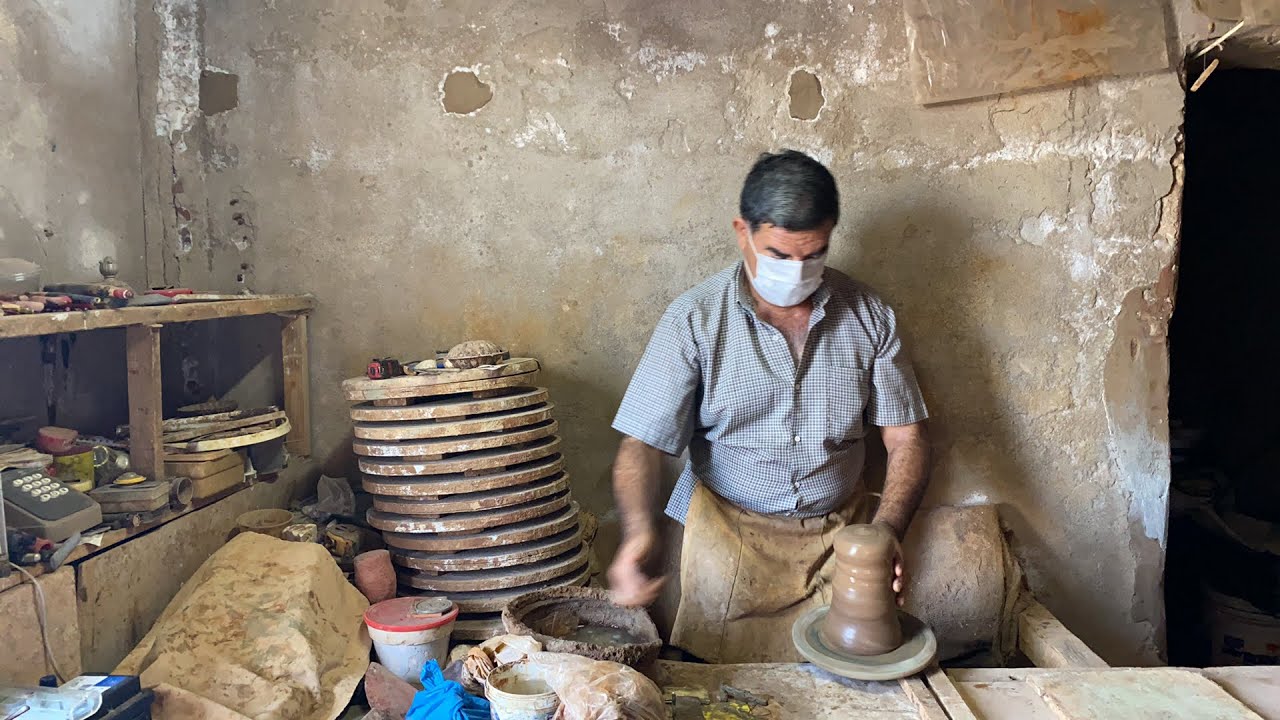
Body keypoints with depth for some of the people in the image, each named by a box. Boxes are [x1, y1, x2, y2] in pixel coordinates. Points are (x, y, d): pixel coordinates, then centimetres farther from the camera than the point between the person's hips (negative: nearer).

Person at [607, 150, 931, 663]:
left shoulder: (868, 315, 1)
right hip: (731, 532, -2)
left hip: (842, 533, 2)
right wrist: (640, 532, -31)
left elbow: (905, 439, 3)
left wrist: (886, 533, -15)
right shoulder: (694, 319, -7)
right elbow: (643, 442, -11)